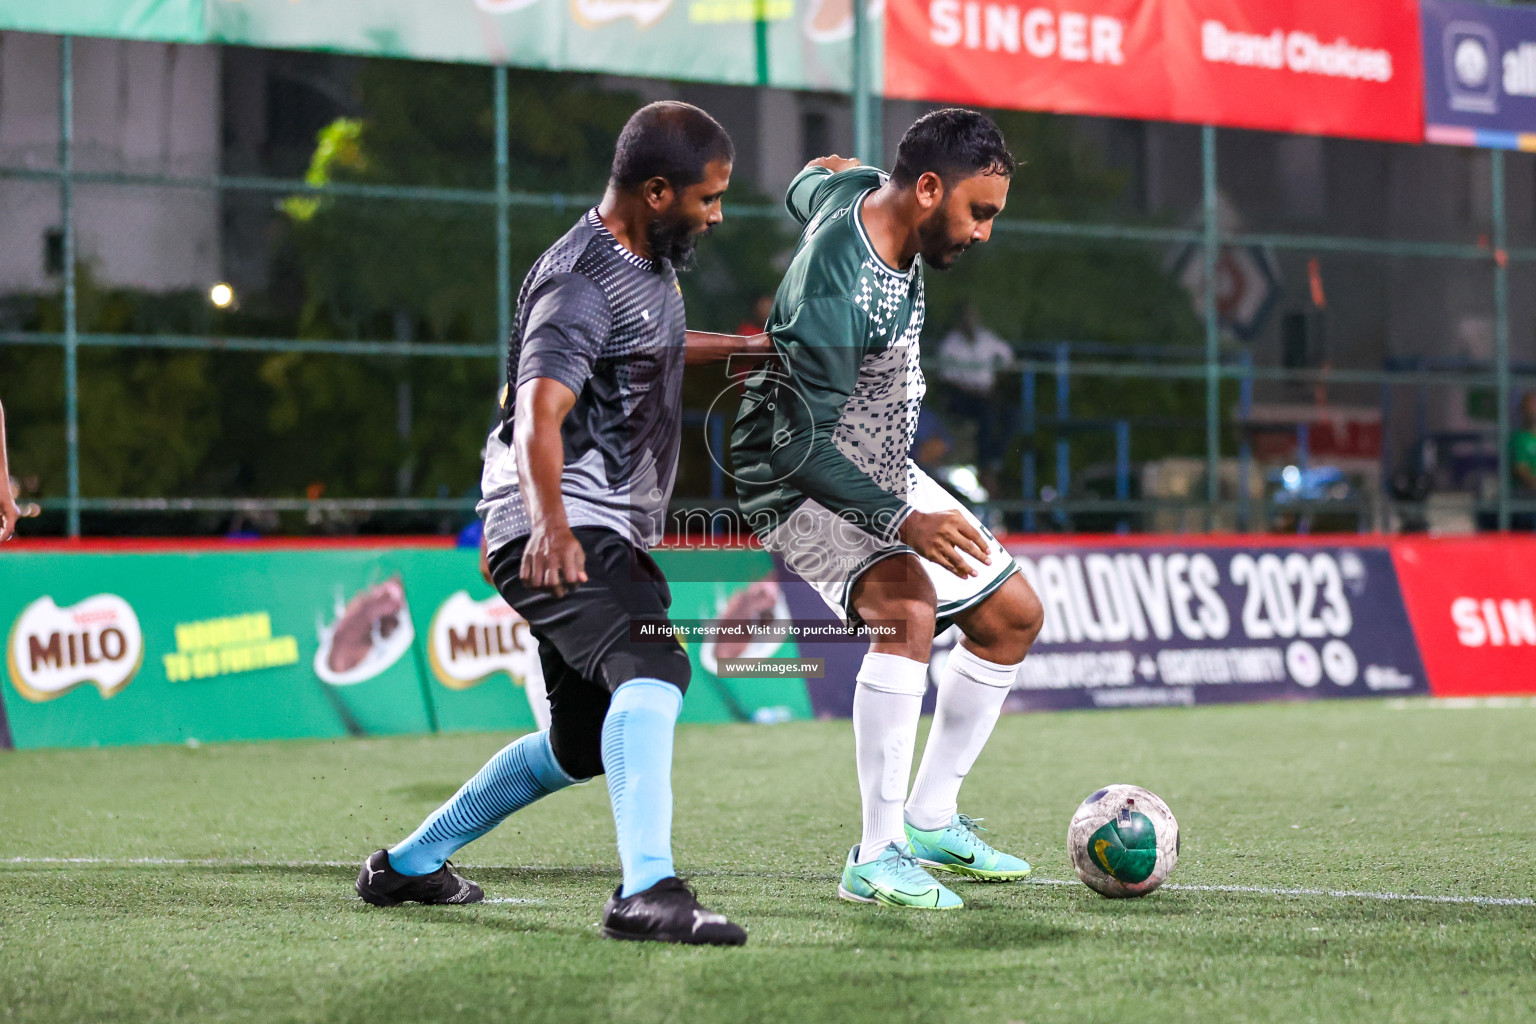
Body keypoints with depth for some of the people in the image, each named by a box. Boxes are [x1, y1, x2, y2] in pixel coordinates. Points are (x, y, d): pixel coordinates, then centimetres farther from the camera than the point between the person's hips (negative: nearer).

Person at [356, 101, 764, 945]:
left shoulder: (650, 261, 13)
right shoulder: (583, 283, -18)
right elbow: (540, 414, -32)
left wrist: (746, 347, 38)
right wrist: (551, 525, -47)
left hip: (607, 535, 10)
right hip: (557, 533, -10)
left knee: (582, 744, 17)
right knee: (652, 671, -31)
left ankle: (410, 863, 31)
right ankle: (645, 891, -44)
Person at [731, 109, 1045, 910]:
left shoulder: (858, 192, -5)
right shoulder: (833, 291, -33)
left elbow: (806, 188, 20)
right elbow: (802, 447, -33)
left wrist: (821, 170, 41)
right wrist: (901, 523, -39)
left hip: (884, 474, 10)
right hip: (803, 487, -10)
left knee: (1013, 615, 12)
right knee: (908, 609, -34)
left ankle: (931, 819, 22)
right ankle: (876, 859, -29)